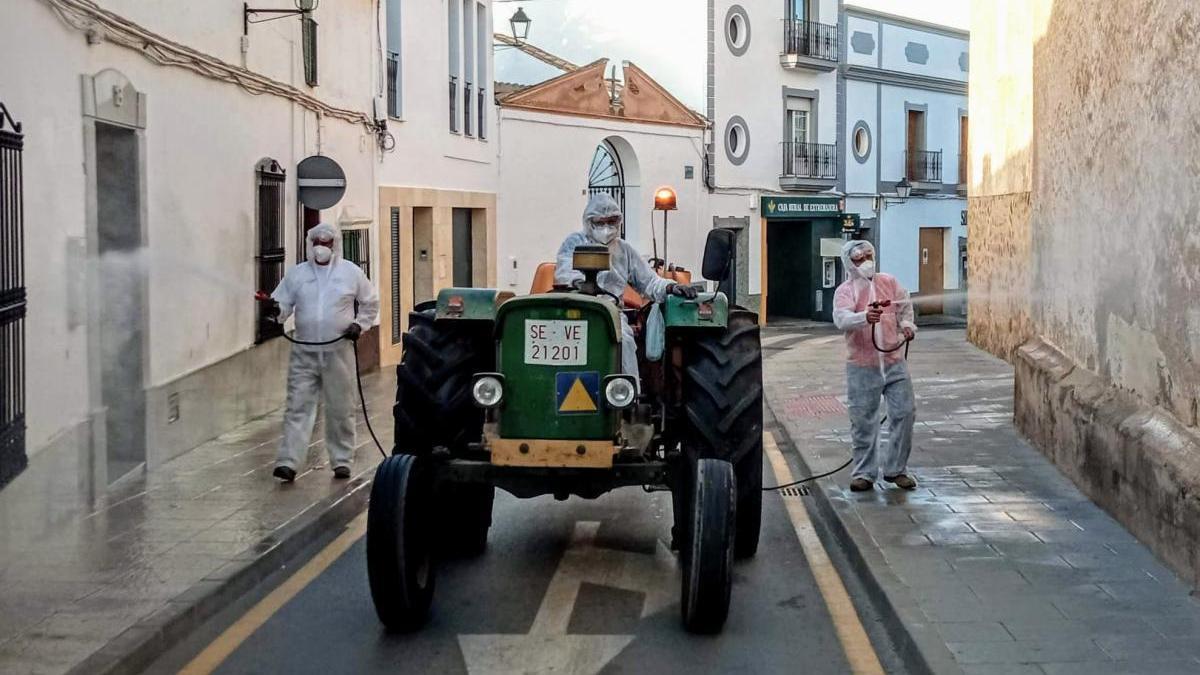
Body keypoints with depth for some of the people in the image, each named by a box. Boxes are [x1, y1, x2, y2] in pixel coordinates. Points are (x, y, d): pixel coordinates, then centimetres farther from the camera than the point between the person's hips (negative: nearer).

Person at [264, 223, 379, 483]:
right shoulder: (296, 274, 7)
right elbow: (283, 303, 7)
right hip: (304, 353, 1)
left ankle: (341, 461, 18)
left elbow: (371, 302, 13)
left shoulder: (351, 272, 4)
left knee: (340, 410, 7)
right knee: (298, 408, -5)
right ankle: (288, 462, -9)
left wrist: (359, 324, -1)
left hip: (339, 352, -1)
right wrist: (275, 310, -15)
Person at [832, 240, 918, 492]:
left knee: (905, 412, 2)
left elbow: (905, 306, 22)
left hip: (894, 361, 4)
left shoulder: (889, 282, 8)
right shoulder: (845, 291, -5)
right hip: (862, 366, -3)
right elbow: (842, 319, -23)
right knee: (863, 421, 1)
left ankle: (896, 469, 16)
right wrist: (865, 317, -41)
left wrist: (907, 324, 2)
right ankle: (864, 472, 13)